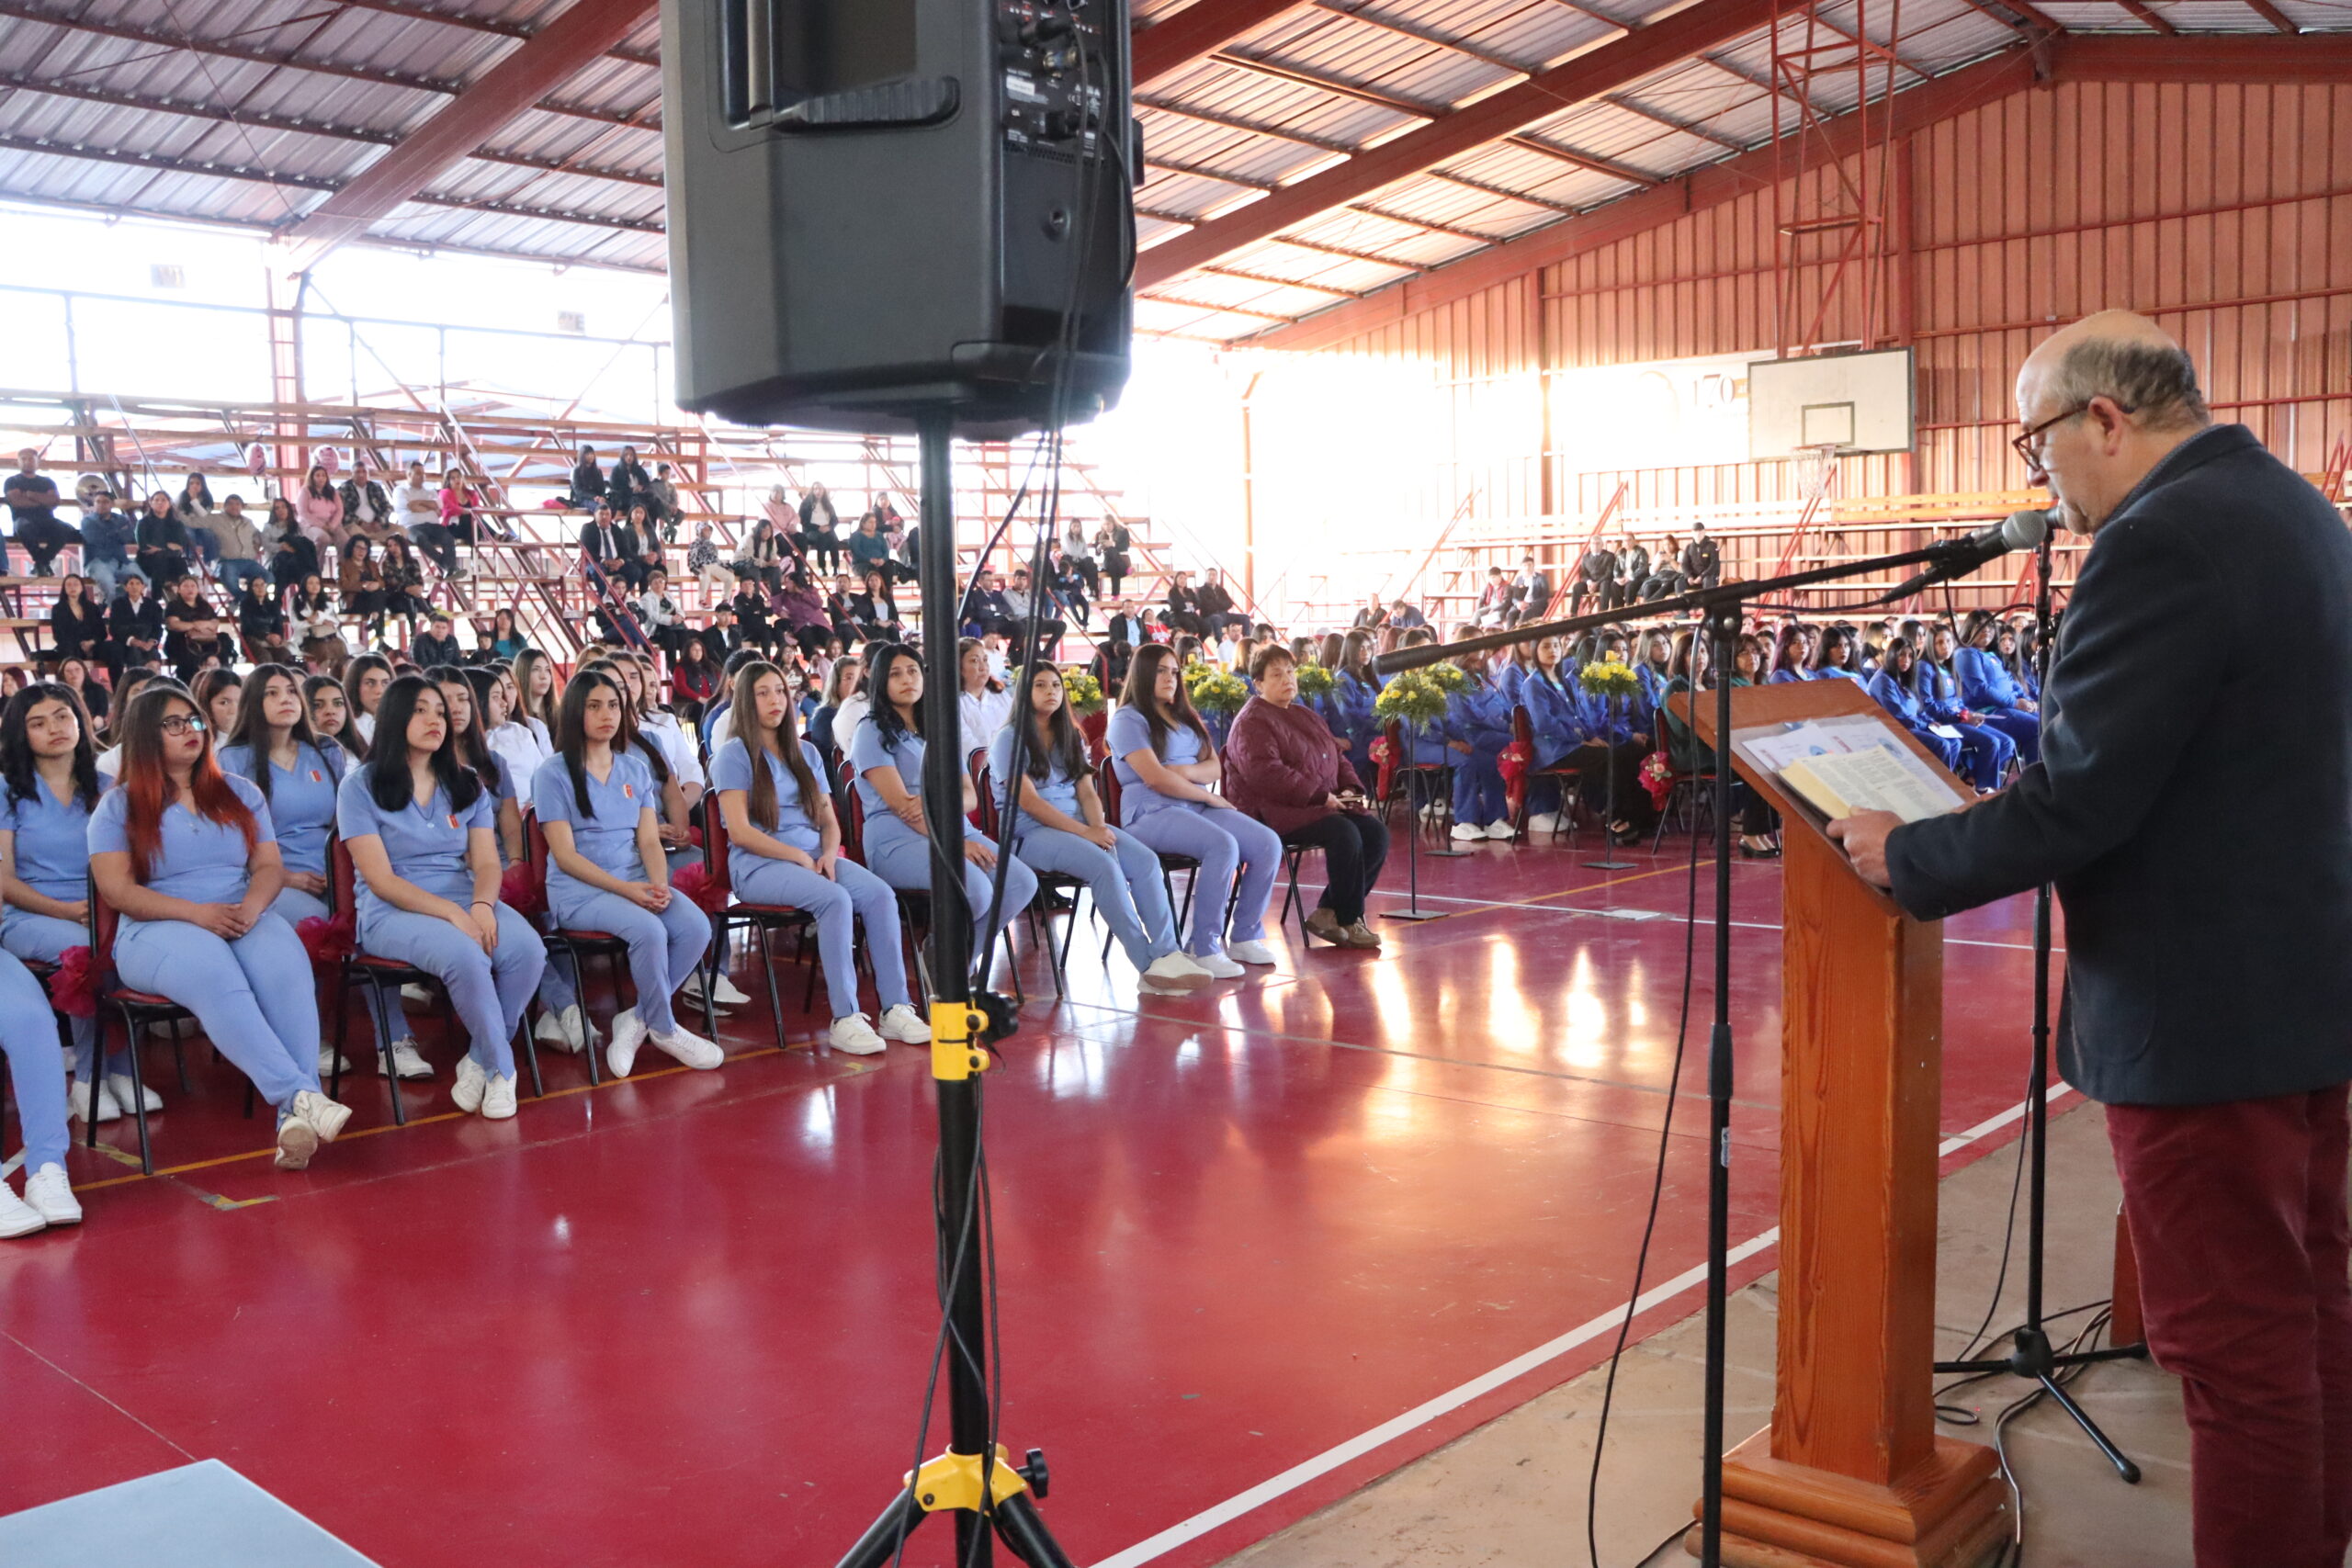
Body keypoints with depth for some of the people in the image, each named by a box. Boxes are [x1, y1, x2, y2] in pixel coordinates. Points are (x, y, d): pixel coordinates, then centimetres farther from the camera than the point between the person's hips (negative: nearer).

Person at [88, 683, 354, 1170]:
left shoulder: (240, 794, 20)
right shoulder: (118, 806, 10)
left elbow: (269, 865, 12)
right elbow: (117, 890, -2)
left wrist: (251, 906, -12)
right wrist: (198, 913, -16)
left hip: (243, 922, 3)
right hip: (157, 931, -2)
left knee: (287, 966, -33)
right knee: (217, 977, -38)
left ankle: (296, 1119, -44)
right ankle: (301, 1095, -48)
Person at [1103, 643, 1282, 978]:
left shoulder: (1184, 717, 23)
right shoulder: (1128, 720, -1)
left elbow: (1215, 767, 13)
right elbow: (1155, 778, -13)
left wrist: (1186, 771, -9)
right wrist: (1209, 796, -8)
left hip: (1197, 806, 8)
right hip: (1151, 812, -8)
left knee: (1268, 844, -15)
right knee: (1223, 846, -34)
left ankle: (1245, 936, -4)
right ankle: (1204, 948, -28)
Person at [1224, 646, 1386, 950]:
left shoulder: (1306, 716, 22)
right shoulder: (1252, 722, -6)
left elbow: (1337, 757, 24)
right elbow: (1266, 772, -20)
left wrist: (1350, 788, 2)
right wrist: (1319, 795, -21)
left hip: (1325, 803, 9)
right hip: (1274, 811, -8)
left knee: (1376, 833, -13)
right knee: (1344, 833, -30)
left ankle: (1327, 912, -8)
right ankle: (1350, 923, -17)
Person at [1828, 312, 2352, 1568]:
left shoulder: (2161, 542, -21)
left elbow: (2078, 803, -24)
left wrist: (1911, 859, -10)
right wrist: (1996, 815, 13)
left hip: (2205, 1012, -10)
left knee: (2233, 1340, 2)